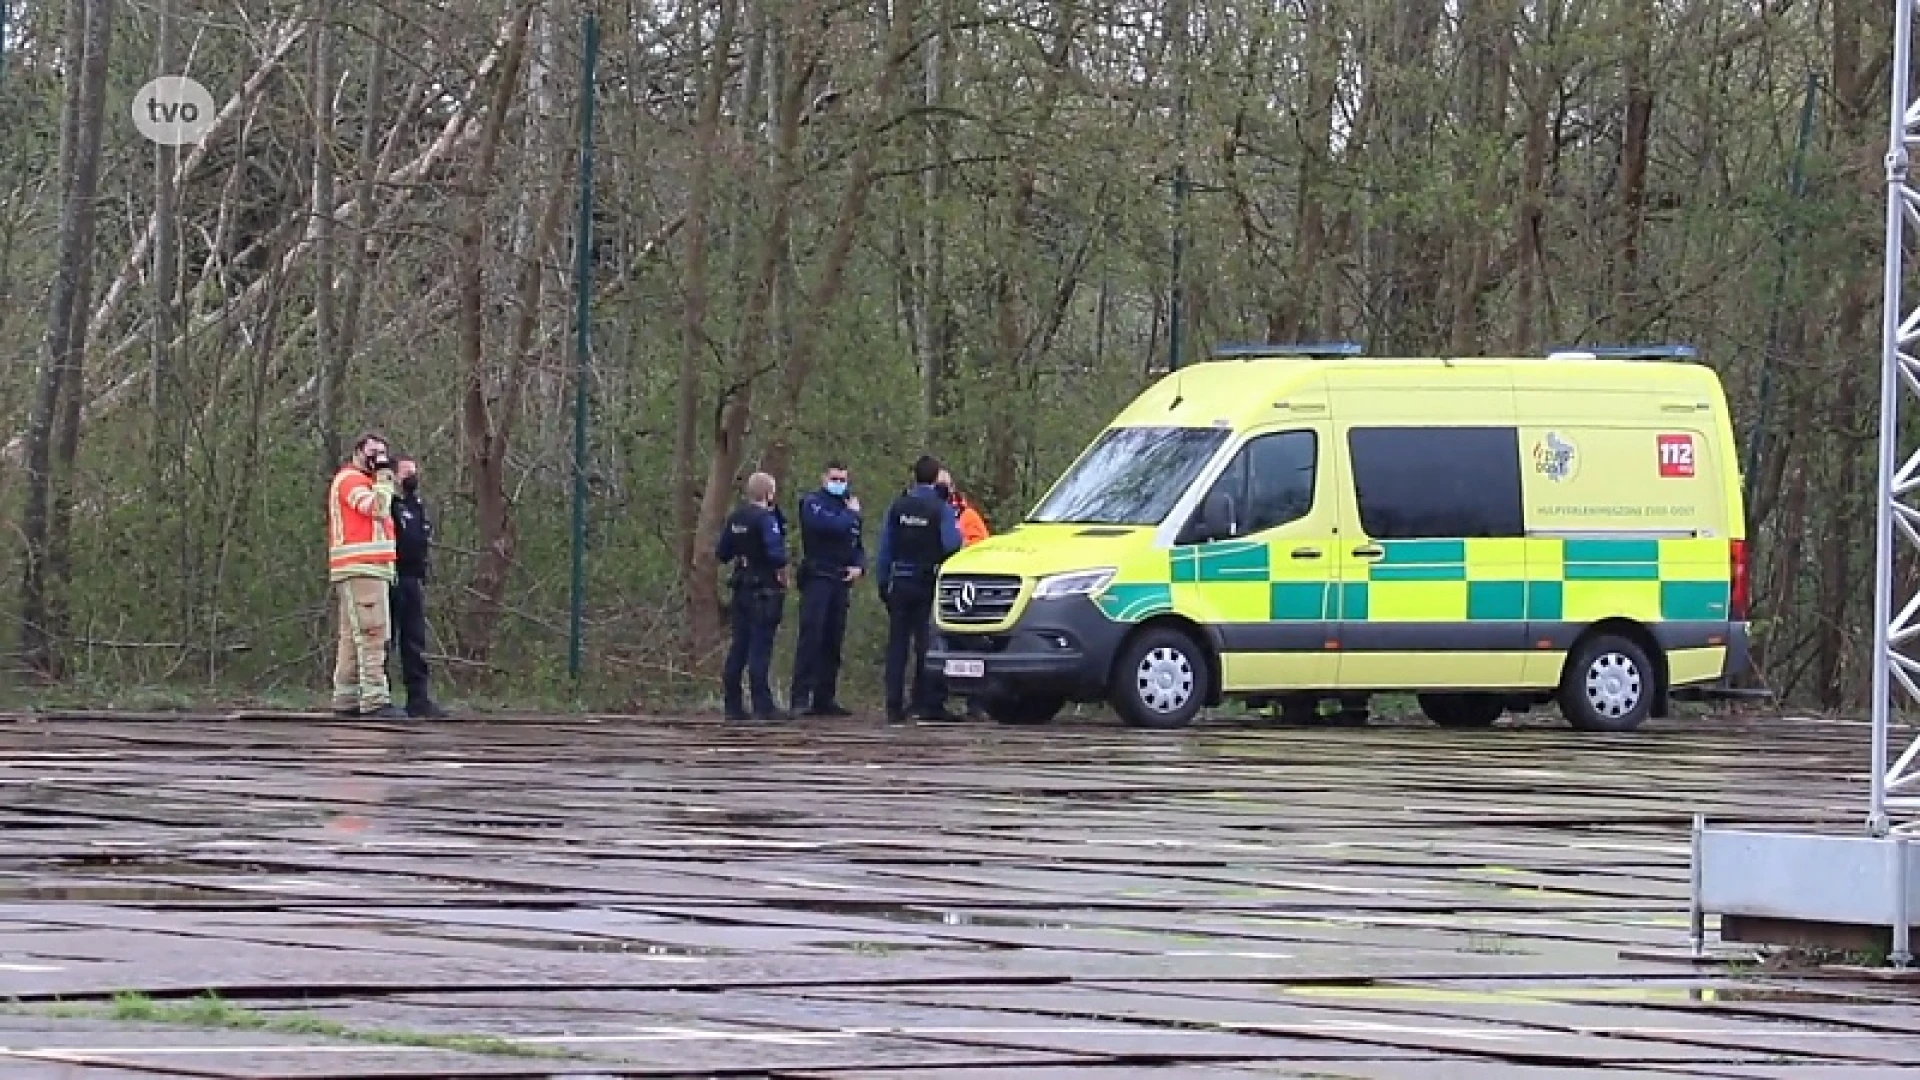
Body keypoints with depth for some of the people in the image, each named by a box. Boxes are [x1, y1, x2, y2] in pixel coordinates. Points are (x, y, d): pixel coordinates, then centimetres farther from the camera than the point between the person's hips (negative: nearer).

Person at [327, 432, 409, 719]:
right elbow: (377, 509, -18)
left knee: (352, 637, 8)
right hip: (360, 570, -11)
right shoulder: (350, 480, -5)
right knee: (372, 634, -17)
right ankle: (375, 700, -24)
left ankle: (345, 700, 9)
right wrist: (383, 477, -10)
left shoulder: (364, 482, 27)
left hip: (370, 570, 11)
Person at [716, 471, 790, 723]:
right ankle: (763, 707, -8)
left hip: (742, 588, 7)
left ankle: (733, 705, 14)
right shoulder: (766, 518, -15)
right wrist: (782, 572, -9)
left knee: (739, 647, 11)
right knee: (760, 648, -7)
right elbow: (777, 553, -25)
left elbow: (722, 553, 14)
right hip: (765, 589, -7)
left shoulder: (735, 518, 9)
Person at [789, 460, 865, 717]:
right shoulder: (812, 503, 0)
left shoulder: (848, 505, 22)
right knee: (811, 636, -14)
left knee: (833, 641, 6)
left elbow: (857, 546, 24)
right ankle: (801, 697, -17)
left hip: (841, 581, 7)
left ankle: (825, 697, 10)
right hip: (817, 577, -7)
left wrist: (859, 566, 3)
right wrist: (852, 514, -2)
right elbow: (833, 527, -19)